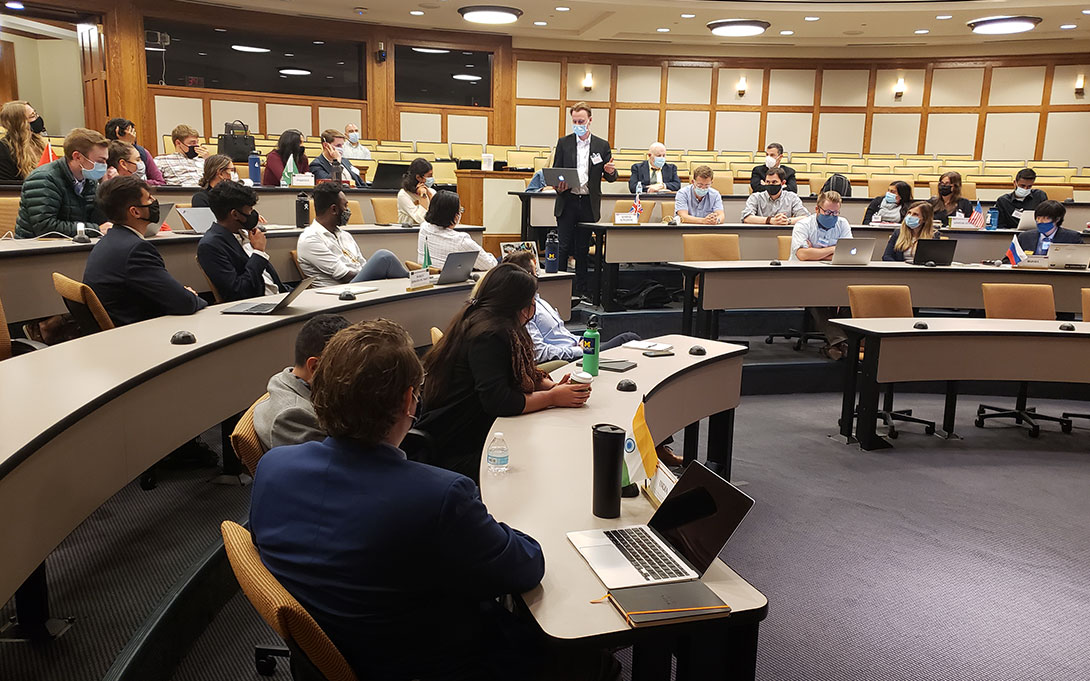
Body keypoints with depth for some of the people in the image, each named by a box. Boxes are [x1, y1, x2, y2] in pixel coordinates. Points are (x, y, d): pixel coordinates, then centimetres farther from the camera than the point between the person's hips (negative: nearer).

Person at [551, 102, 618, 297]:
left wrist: (611, 172, -17)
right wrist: (558, 186, -15)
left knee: (583, 249, 7)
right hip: (567, 202, 0)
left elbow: (611, 178, 7)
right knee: (563, 246, -1)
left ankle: (581, 289, 15)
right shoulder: (563, 143, 6)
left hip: (589, 204, 1)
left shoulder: (602, 146, 6)